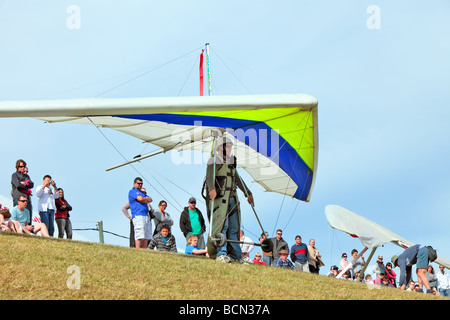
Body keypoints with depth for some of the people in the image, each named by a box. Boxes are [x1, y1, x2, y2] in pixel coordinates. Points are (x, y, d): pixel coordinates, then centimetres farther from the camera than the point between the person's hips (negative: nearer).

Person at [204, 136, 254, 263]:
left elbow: (238, 179, 36)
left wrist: (248, 193, 40)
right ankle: (221, 253, -17)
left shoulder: (231, 162, 25)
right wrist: (212, 188, -38)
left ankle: (235, 255, 7)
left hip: (232, 198, 8)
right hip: (219, 198, -8)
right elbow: (210, 176, -20)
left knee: (233, 228, 5)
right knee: (221, 225, -15)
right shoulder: (214, 161, -2)